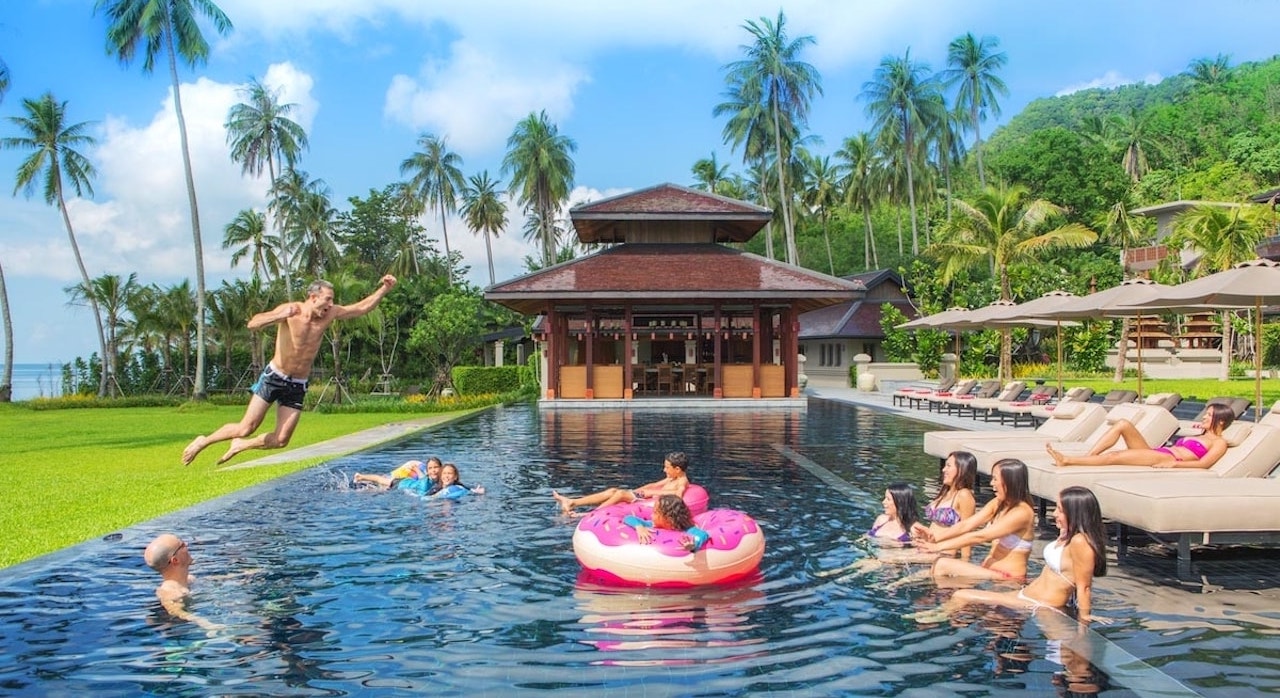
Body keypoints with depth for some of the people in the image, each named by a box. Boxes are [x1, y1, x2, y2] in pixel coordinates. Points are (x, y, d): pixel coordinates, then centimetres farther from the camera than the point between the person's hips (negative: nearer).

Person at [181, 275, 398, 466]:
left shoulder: (330, 314, -2)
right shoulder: (291, 309, -15)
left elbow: (362, 308, 4)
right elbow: (253, 324, -25)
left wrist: (384, 289, -7)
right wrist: (280, 316, -41)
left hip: (297, 386, 5)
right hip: (275, 377, -4)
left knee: (281, 440, 0)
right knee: (246, 428, -7)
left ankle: (240, 446, 25)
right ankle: (203, 442, 16)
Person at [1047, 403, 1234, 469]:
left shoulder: (1219, 442, 7)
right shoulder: (1199, 437, 35)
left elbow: (1204, 463, -11)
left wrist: (1173, 464, -22)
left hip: (1168, 458, -9)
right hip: (1156, 452, 9)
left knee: (1114, 456, -26)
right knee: (1123, 424, -10)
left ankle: (1067, 460, -29)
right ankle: (1088, 456, -19)